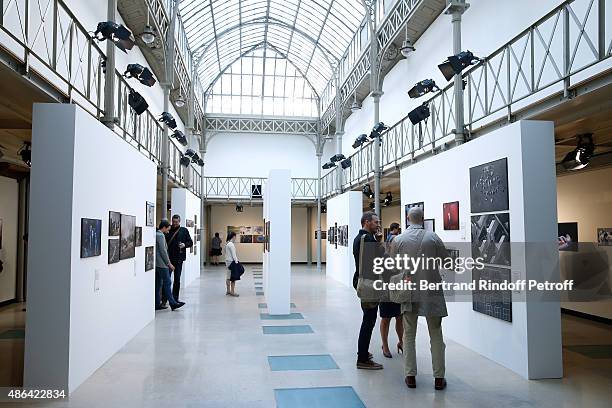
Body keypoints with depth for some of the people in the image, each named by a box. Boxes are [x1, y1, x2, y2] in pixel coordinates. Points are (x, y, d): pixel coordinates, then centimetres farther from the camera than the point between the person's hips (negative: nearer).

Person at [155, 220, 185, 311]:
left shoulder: (156, 234, 16)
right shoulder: (160, 235, -13)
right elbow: (163, 251, -17)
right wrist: (169, 263, -13)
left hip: (157, 264, 10)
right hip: (161, 264, -10)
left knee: (158, 284, 10)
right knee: (167, 283, -7)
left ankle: (157, 304, 13)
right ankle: (173, 303, -5)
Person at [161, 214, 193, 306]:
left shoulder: (184, 230, 6)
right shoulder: (168, 230, 3)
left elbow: (190, 242, 8)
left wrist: (184, 245, -11)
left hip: (178, 258, 1)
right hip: (168, 257, -1)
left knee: (177, 279, 6)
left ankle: (175, 299, 15)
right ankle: (164, 299, 9)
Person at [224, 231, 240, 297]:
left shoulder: (227, 244, 12)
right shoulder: (231, 244, -18)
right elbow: (233, 255, -18)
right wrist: (236, 262, -15)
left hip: (228, 261, 10)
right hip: (231, 262, -10)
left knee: (228, 277, 14)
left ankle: (228, 291, 21)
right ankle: (232, 292, 0)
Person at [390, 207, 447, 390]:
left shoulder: (398, 240, -5)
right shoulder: (433, 237, -7)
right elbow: (445, 259, 1)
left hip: (408, 291, 1)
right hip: (431, 292, -1)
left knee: (409, 335, 11)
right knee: (436, 335, 9)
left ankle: (410, 376, 14)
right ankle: (439, 378, 13)